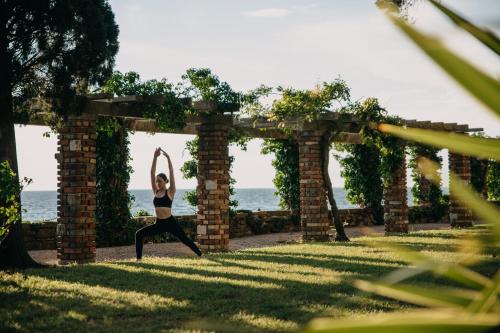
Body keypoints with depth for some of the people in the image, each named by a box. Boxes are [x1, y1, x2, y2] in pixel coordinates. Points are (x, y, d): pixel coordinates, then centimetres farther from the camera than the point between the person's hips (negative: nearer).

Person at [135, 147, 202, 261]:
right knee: (139, 234, -8)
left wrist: (168, 157, -10)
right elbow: (152, 173, 4)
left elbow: (171, 173, -8)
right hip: (158, 224, 4)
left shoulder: (170, 192, -2)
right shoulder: (156, 191, 9)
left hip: (170, 223, -4)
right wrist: (155, 157, -2)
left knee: (186, 240, 1)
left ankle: (201, 256, 16)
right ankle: (139, 258, -6)